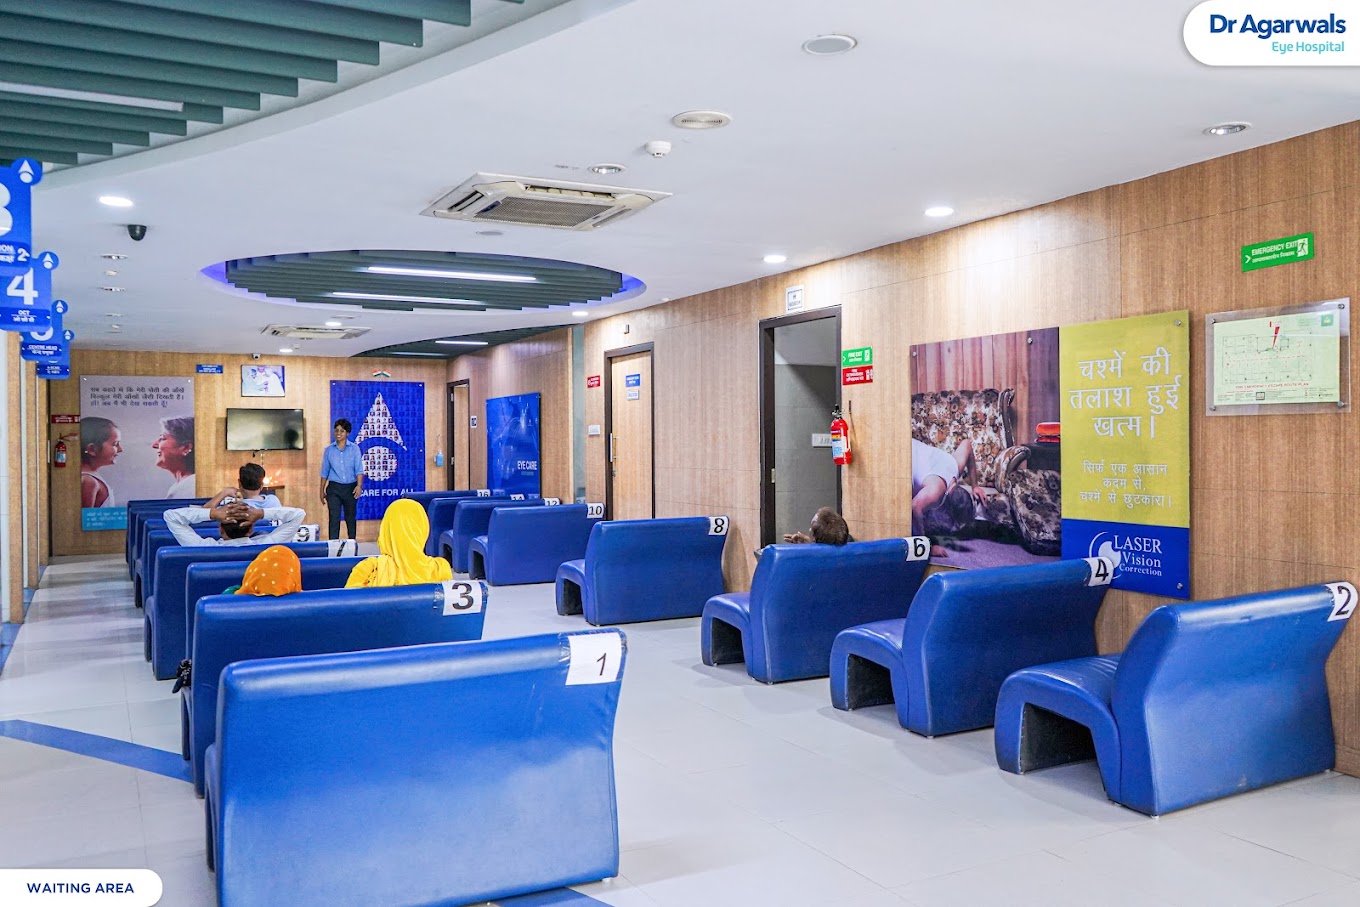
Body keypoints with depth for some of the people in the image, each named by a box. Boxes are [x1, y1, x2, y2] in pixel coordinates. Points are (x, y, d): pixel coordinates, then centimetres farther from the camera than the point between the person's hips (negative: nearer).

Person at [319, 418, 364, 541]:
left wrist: (359, 485, -22)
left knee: (350, 517, 11)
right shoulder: (329, 450, 5)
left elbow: (359, 469, -8)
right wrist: (322, 490, 9)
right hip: (334, 488, 0)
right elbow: (324, 472, 10)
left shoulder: (354, 448, 0)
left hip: (350, 487, 0)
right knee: (334, 518, -6)